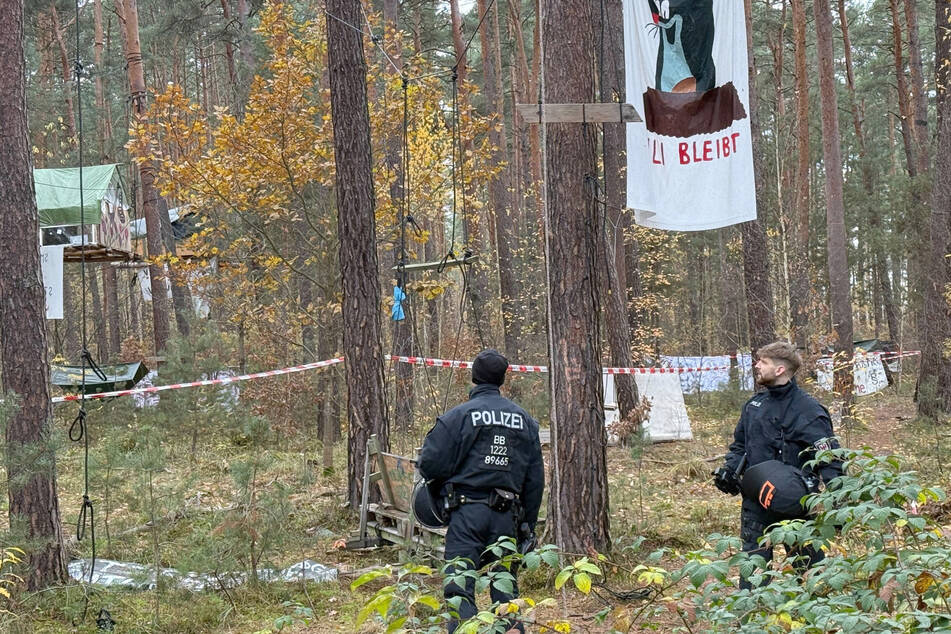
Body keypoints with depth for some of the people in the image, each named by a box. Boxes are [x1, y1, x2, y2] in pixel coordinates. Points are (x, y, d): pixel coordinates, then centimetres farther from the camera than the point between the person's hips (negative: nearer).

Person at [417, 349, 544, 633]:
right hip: (507, 515, 4)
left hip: (468, 513, -4)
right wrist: (529, 524, 20)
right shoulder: (524, 420, 10)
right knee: (506, 589, 12)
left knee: (460, 590, -3)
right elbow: (536, 477, 13)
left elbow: (430, 464, -7)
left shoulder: (458, 416, -5)